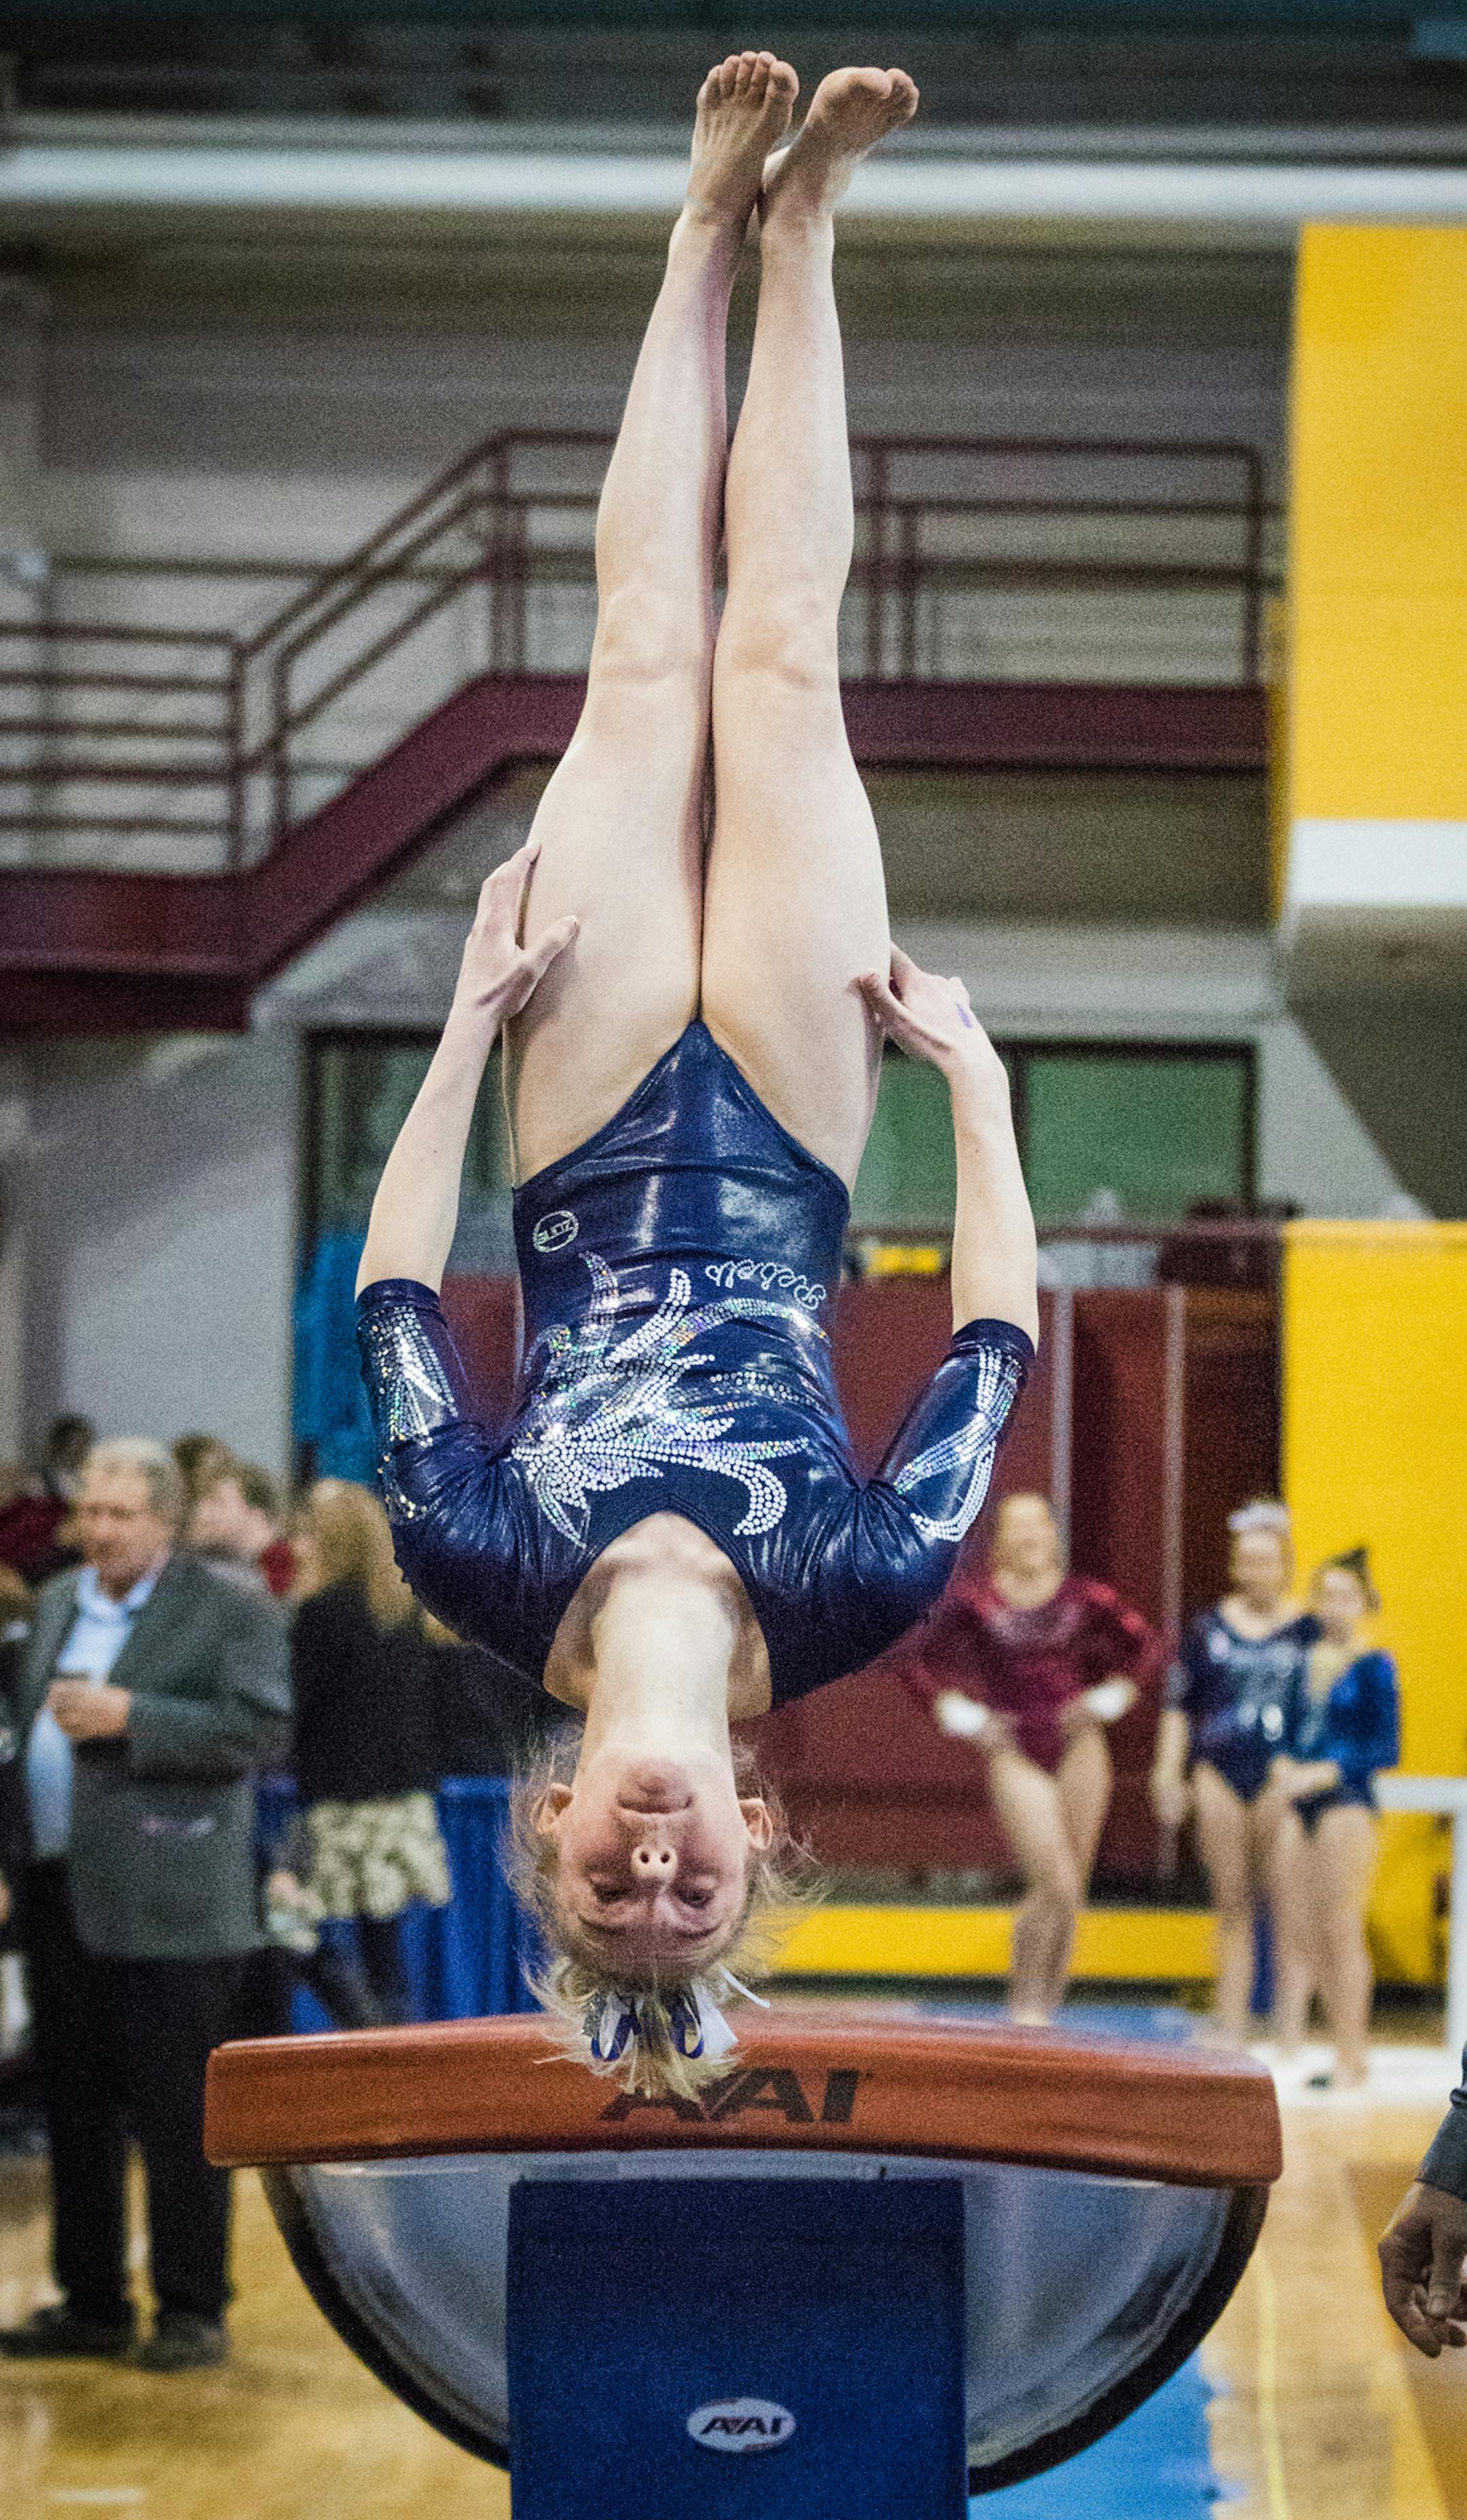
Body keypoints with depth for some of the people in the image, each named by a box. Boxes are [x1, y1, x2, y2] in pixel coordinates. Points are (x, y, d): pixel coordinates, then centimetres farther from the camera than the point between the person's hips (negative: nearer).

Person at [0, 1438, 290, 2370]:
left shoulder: (233, 1615, -4)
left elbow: (262, 1729, -15)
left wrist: (130, 1718, -20)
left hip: (167, 1905, -7)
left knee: (178, 2117, -2)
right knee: (77, 2111, 11)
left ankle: (193, 2310, 5)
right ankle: (91, 2303, 20)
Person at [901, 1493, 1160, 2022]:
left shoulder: (1084, 1598, 1)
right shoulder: (973, 1598, -4)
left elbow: (1145, 1647, 15)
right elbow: (917, 1665, 4)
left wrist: (1110, 1696, 4)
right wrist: (960, 1714, -4)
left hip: (1078, 1746, 3)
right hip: (1014, 1754, -3)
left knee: (1070, 1891, 5)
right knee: (1054, 1884, -14)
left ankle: (1048, 2003, 18)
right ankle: (1025, 2003, 2)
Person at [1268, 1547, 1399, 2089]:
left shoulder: (1373, 1668, -3)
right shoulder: (1302, 1661, 12)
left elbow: (1386, 1748, -7)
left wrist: (1321, 1773, -14)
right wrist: (1281, 1765, -4)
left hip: (1346, 1802, -6)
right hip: (1295, 1804, 6)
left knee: (1341, 1932, -5)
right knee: (1292, 1932, 5)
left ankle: (1351, 2058, -1)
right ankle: (1289, 2048, 12)